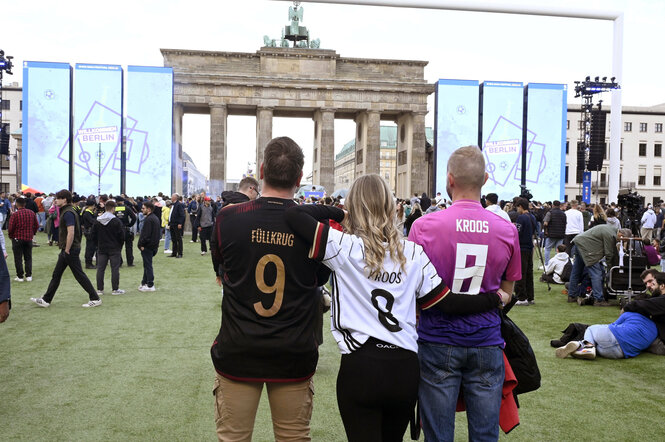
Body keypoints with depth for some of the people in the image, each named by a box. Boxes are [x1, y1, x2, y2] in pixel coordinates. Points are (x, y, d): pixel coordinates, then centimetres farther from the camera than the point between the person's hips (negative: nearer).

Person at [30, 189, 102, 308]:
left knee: (80, 275, -4)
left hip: (70, 250, -10)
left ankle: (95, 299, 1)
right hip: (66, 250, 10)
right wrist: (64, 250, 19)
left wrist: (67, 251, -19)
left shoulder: (68, 213, -18)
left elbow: (71, 233, -25)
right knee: (56, 275, 13)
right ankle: (46, 300, 20)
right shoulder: (66, 211, 15)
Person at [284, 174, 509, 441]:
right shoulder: (414, 253, 0)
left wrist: (336, 214, 3)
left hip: (359, 368, -4)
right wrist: (495, 299, 14)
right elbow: (447, 303, 1)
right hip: (406, 368, 4)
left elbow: (293, 214, -10)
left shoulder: (344, 247, -8)